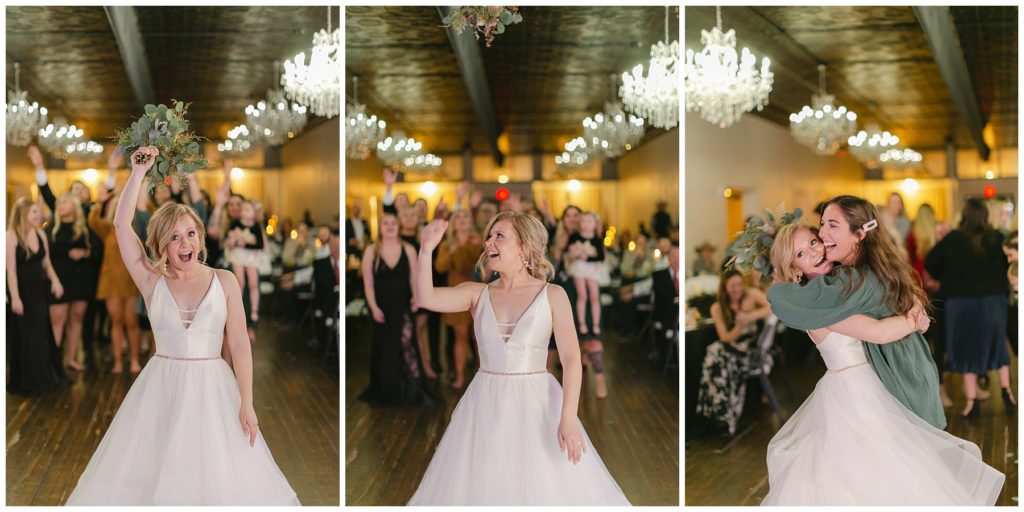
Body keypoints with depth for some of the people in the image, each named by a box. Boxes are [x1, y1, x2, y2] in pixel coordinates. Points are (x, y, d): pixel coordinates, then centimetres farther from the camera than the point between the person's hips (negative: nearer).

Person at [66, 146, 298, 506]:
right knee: (154, 475, 5)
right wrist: (139, 172, -7)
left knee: (216, 475, 4)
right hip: (162, 390, 1)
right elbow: (121, 224, -6)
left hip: (213, 391, -1)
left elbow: (239, 345, -2)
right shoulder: (152, 282, 1)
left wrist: (246, 403, -7)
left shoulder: (224, 281, -1)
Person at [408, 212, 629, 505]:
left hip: (536, 405, -3)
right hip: (486, 407, 3)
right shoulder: (477, 294, 5)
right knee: (481, 486, 8)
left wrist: (568, 418, -18)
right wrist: (426, 250, -22)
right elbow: (426, 298, -9)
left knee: (545, 487, 1)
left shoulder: (552, 295, -4)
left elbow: (571, 359, -9)